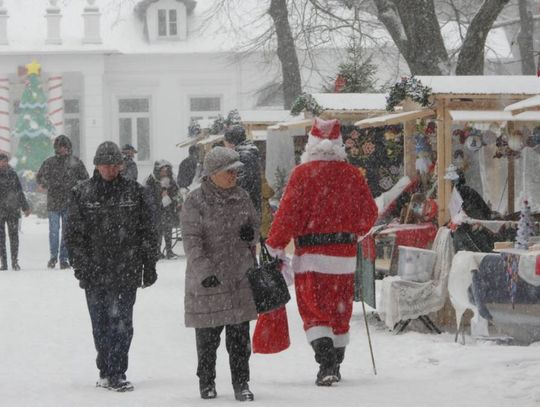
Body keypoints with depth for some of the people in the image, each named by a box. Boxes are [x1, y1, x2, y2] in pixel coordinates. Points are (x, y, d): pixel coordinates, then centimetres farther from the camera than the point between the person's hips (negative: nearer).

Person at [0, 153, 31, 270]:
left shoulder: (12, 174, 9)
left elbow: (19, 191, 16)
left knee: (14, 235, -1)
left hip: (13, 210, 2)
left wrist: (25, 207, 16)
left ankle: (15, 262, 4)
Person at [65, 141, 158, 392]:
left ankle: (115, 374, -6)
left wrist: (149, 266, 5)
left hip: (127, 272, -1)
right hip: (95, 272, 1)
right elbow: (74, 235, 3)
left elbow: (147, 232, 8)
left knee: (121, 322, -7)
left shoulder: (134, 192, 5)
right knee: (101, 324, 7)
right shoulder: (82, 194, 4)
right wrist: (81, 267, -5)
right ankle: (107, 372, 18)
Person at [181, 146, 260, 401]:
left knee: (240, 336, 4)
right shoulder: (195, 202, -8)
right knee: (207, 337, 7)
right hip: (207, 281, -4)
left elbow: (256, 224, 22)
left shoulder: (241, 198, 9)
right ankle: (207, 382, 22)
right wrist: (204, 272, -23)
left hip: (240, 277, 4)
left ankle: (241, 383, 11)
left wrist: (251, 232, -3)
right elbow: (192, 242, -13)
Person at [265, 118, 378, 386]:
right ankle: (336, 365, 24)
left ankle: (326, 361, -19)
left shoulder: (303, 173, -8)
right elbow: (369, 213, 11)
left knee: (313, 311, -1)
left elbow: (288, 213, -11)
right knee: (340, 311, 14)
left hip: (311, 255, -4)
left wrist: (275, 247, -3)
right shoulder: (352, 174, 3)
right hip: (345, 254, 4)